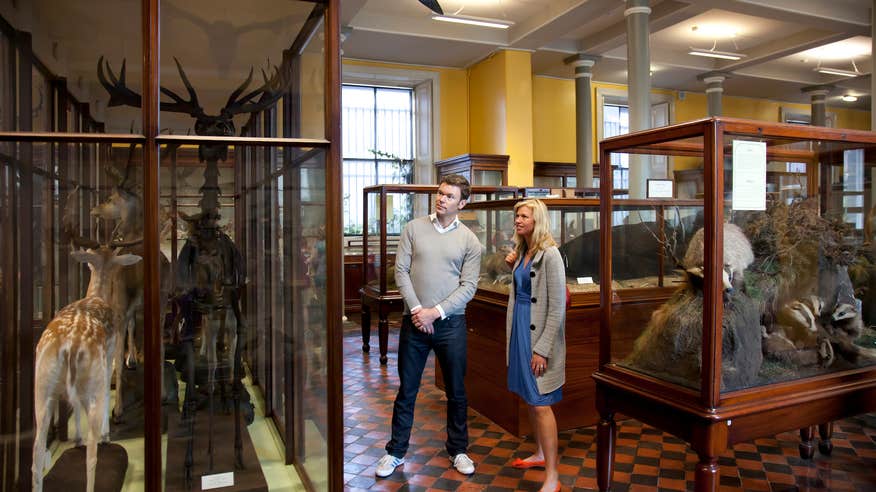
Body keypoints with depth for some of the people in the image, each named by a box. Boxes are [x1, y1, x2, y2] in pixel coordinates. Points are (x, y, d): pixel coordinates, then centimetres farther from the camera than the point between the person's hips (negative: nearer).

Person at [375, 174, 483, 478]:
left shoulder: (469, 241, 0)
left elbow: (468, 287, -4)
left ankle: (458, 450, 31)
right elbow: (401, 271, -2)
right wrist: (416, 309, -11)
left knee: (456, 391, 12)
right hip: (414, 320, 0)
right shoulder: (414, 228, 2)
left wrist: (435, 312, -13)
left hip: (450, 323, 0)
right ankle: (396, 452, 27)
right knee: (406, 390, 11)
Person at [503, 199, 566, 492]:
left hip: (538, 334, -8)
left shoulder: (550, 254, -15)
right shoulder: (522, 252, 9)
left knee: (541, 403, -4)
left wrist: (542, 349, -20)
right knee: (529, 399, 18)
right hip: (519, 329, 8)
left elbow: (557, 307, -18)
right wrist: (513, 266, 7)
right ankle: (540, 454, 36)